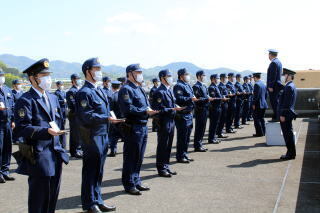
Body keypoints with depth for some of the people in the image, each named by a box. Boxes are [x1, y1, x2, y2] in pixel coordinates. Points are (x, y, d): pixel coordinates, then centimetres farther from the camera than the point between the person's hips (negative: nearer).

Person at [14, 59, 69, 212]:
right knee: (39, 194, 2)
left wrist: (56, 127, 10)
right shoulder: (26, 100, -11)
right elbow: (22, 128, -17)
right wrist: (46, 131, -26)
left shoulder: (53, 98, 15)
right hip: (38, 155, -7)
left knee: (53, 192, 15)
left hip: (55, 151, 7)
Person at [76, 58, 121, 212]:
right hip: (92, 137, -9)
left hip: (103, 135, 9)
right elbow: (87, 117, -20)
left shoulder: (99, 90, 16)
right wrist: (107, 119, -23)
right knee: (91, 170, 2)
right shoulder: (84, 92, -13)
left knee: (98, 170, 17)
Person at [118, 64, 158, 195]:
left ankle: (136, 181, 28)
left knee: (139, 157, 17)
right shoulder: (126, 89, -11)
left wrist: (151, 111, 2)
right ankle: (129, 185, 10)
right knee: (131, 158, 0)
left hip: (143, 127, 9)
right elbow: (128, 109, -22)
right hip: (133, 128, -9)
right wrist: (145, 111, -21)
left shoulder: (139, 89, 19)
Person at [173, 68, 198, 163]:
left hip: (189, 114, 10)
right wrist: (191, 99, -24)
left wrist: (194, 99, 10)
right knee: (182, 137, -4)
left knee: (187, 136, 15)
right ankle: (180, 157, 4)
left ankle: (184, 154, 25)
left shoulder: (188, 85, 19)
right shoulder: (178, 86, -12)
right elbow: (179, 99, -24)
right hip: (182, 115, -10)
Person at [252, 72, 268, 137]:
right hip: (264, 104, 9)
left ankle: (259, 133, -2)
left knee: (256, 119, -2)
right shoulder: (264, 84, 12)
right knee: (262, 118, 15)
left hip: (258, 105, -8)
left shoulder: (256, 84, -14)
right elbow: (266, 94, 17)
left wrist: (254, 104, -15)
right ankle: (263, 132, 19)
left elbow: (256, 95, -19)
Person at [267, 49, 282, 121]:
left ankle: (276, 117, -6)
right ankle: (276, 117, 17)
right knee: (276, 102, 13)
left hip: (274, 86, -10)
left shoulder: (273, 63, -15)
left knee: (274, 102, -7)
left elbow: (273, 75, -20)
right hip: (278, 85, 10)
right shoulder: (278, 62, 16)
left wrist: (270, 86, -20)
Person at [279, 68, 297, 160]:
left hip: (286, 114, -10)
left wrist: (282, 115, -20)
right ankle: (291, 153, 20)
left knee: (288, 134, -5)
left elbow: (286, 103, -20)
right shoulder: (291, 86, 17)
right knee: (289, 133, 14)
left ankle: (290, 154, 0)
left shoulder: (289, 87, -15)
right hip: (288, 114, 10)